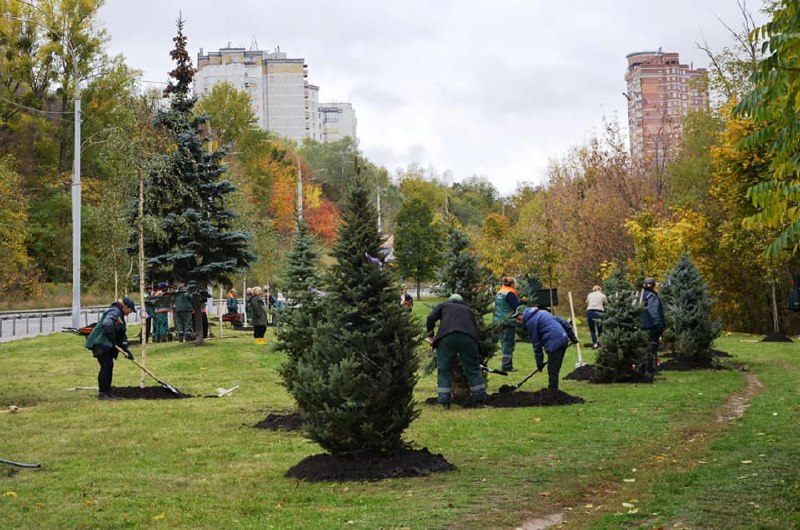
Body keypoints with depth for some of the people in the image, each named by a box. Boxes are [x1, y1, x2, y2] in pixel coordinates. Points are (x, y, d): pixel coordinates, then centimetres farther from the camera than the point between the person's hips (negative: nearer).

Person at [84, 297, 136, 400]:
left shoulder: (120, 315, 19)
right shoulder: (114, 312, -13)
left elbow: (122, 334, 20)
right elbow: (107, 324, -33)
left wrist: (126, 349, 12)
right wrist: (112, 338, -20)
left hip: (107, 344, 10)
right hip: (100, 342, -10)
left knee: (109, 366, 11)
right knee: (106, 366, -11)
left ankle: (107, 392, 17)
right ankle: (102, 393, -7)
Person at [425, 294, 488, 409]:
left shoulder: (444, 305, 27)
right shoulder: (468, 309, 34)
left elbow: (431, 318, 11)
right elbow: (475, 328, 27)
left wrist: (430, 335, 19)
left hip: (446, 338, -2)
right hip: (468, 338, 2)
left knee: (444, 370, 7)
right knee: (473, 369, 11)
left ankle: (445, 402, 3)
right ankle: (480, 401, 15)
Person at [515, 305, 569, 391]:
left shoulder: (530, 322, -4)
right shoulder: (541, 312, 21)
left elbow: (536, 344, -2)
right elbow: (561, 321, 19)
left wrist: (539, 363, 6)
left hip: (554, 343, -9)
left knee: (552, 371, -2)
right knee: (555, 370, 17)